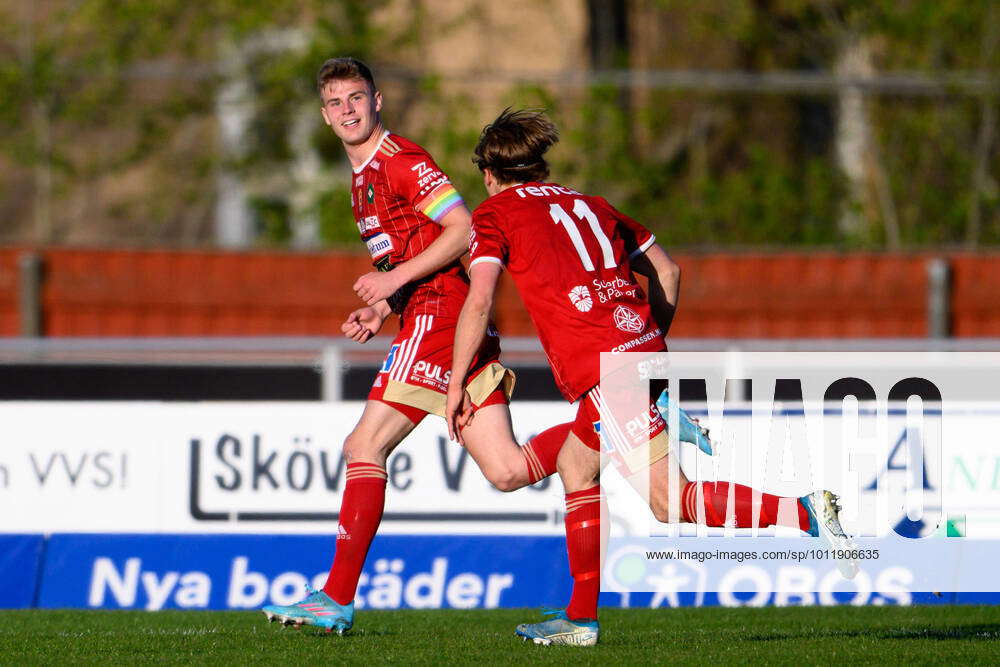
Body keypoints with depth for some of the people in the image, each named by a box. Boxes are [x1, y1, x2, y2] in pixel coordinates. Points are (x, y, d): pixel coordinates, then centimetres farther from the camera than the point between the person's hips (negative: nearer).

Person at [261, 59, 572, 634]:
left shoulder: (402, 160, -8)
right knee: (507, 472, 2)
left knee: (366, 446, -10)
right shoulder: (364, 180, 23)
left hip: (438, 316, -10)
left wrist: (396, 279, -16)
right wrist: (381, 311, 14)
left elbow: (463, 231, -15)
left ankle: (338, 599, -10)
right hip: (431, 321, 10)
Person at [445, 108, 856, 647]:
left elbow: (478, 302, -3)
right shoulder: (587, 204, 26)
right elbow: (667, 270, 25)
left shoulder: (496, 214, 8)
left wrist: (456, 386, 5)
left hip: (599, 362, -8)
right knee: (575, 465, 23)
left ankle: (804, 515, -31)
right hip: (640, 342, 8)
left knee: (670, 501, -14)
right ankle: (580, 618, 20)